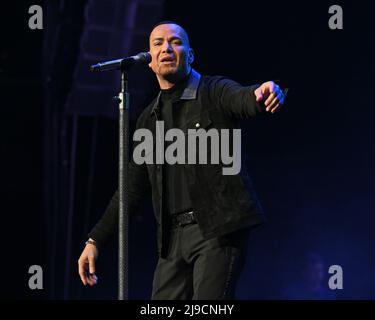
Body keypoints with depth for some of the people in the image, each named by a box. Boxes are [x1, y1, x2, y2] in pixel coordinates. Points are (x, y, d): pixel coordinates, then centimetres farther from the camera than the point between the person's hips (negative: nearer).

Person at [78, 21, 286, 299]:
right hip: (174, 236, 6)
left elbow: (245, 99, -22)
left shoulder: (214, 92, 1)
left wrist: (266, 92, -47)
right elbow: (133, 187, 20)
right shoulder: (149, 120, 17)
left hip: (219, 229, -6)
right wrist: (95, 240, 16)